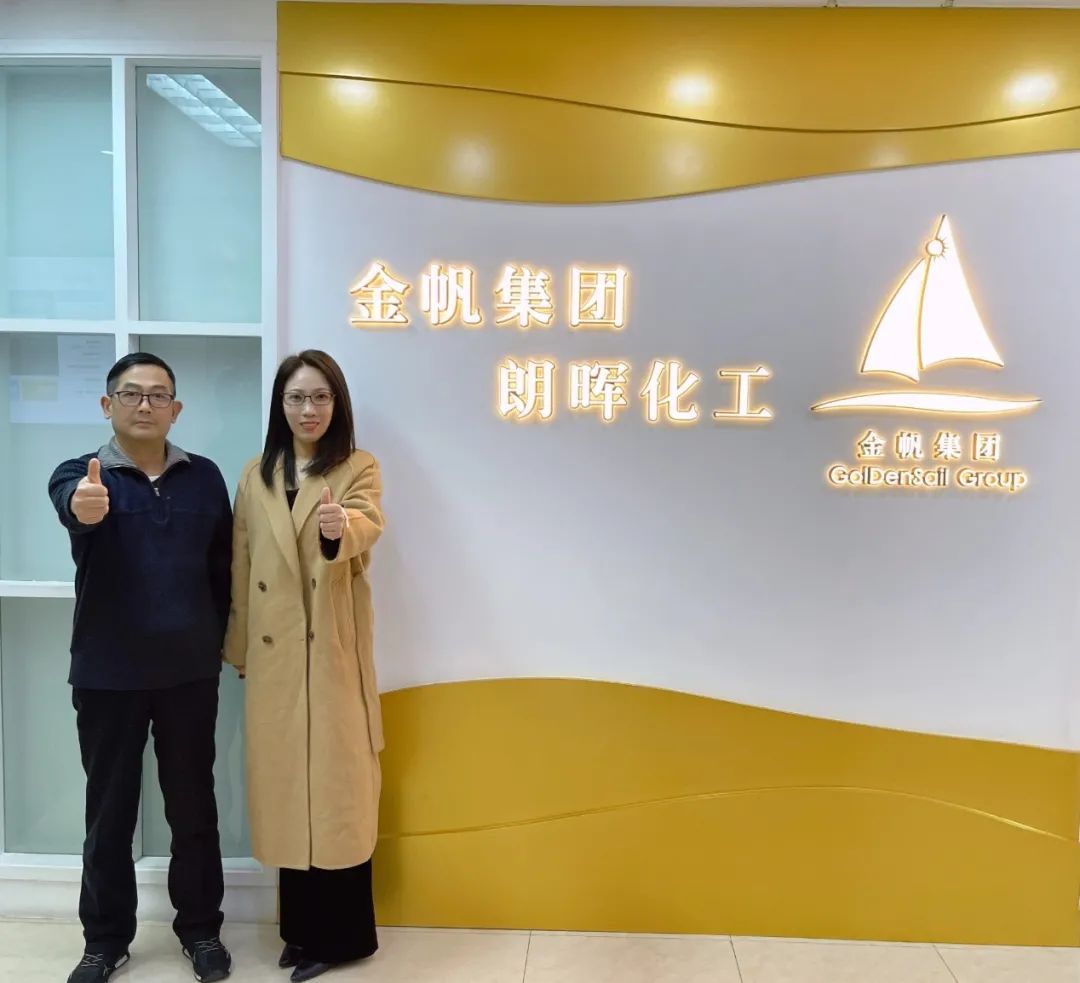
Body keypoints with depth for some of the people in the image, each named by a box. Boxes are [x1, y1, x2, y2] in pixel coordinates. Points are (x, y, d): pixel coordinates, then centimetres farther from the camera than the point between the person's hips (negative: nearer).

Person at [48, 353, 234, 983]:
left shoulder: (204, 477, 2)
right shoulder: (80, 474, -5)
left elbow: (223, 567, 4)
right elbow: (69, 505, -29)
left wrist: (217, 641, -1)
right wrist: (84, 508, -52)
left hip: (190, 673, 1)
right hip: (108, 675, -1)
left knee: (193, 806, 12)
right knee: (109, 812, 12)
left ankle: (201, 929, 30)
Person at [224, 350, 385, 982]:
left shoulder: (359, 468, -2)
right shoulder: (256, 478, 9)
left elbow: (368, 526, -24)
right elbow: (242, 569, 10)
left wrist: (340, 526, -47)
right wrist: (239, 651, 10)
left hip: (334, 652, -4)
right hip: (274, 655, 4)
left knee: (338, 784, 1)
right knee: (284, 784, 11)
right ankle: (302, 926, 27)